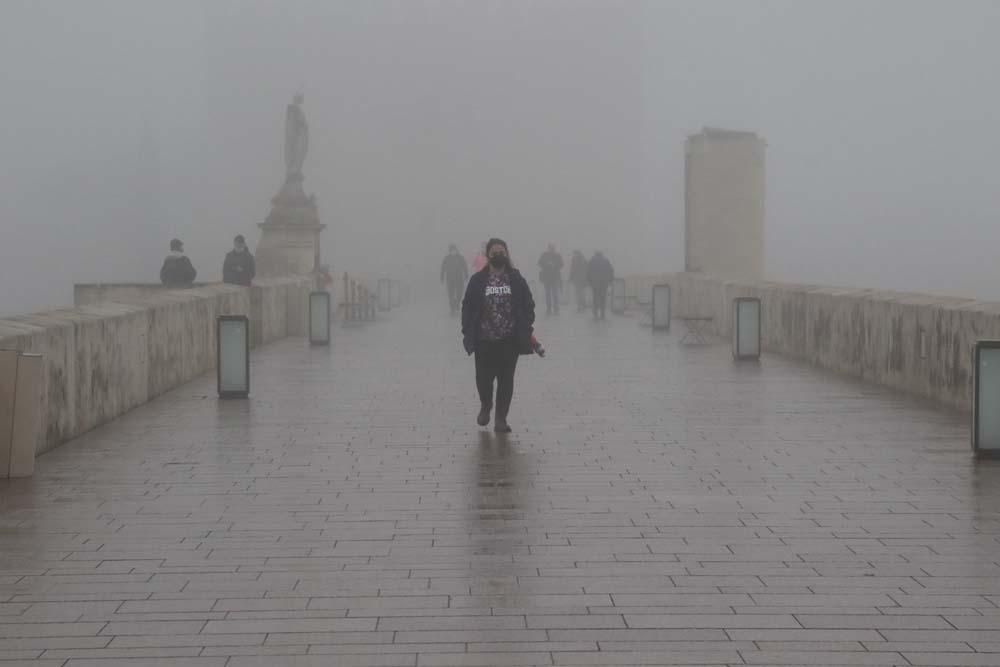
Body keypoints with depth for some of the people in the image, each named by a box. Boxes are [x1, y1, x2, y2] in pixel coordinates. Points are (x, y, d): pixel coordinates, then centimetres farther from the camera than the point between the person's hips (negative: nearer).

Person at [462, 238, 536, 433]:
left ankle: (501, 419, 11)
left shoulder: (516, 279, 4)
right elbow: (468, 307, 3)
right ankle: (485, 406, 33)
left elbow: (528, 305, 6)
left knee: (506, 379, 2)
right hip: (485, 339, -1)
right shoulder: (477, 280, 1)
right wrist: (468, 332, -4)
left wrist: (526, 328, -3)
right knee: (483, 377, 1)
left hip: (510, 339, 1)